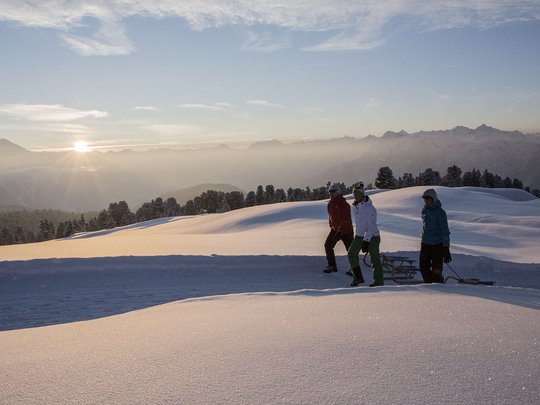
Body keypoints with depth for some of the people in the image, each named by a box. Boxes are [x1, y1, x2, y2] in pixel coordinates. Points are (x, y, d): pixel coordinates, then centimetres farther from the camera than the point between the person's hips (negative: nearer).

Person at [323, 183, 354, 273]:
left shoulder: (343, 204, -19)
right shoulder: (330, 204, 6)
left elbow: (346, 219, -22)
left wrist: (340, 230, -25)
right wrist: (331, 227, 15)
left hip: (346, 230, -8)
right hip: (335, 229, 8)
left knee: (351, 250, 1)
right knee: (328, 245, 1)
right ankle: (332, 266, 10)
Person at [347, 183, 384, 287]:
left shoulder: (369, 208, -20)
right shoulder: (355, 207, 4)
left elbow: (371, 226, -22)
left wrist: (366, 241, -25)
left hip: (372, 236, -7)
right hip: (359, 235, 7)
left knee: (375, 259, 0)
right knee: (351, 254, -4)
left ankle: (379, 281, 14)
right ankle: (358, 278, 5)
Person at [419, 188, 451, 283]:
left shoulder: (440, 212, -11)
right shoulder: (424, 210, 8)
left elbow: (445, 231, -15)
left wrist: (446, 248, -20)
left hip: (438, 245, -6)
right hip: (425, 244, 6)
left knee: (436, 270, -7)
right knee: (423, 268, 4)